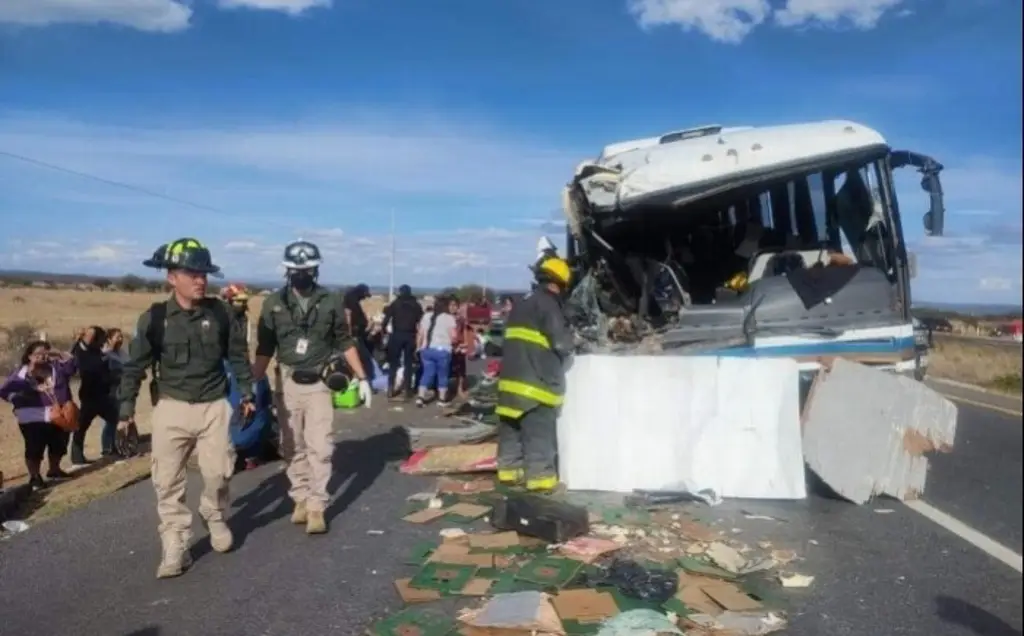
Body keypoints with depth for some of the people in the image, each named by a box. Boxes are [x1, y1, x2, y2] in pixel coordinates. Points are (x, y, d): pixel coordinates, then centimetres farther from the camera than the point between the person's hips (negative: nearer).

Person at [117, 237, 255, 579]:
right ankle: (175, 547, 11)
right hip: (171, 407, 0)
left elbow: (238, 355, 7)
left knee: (218, 472, 2)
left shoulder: (219, 312, -4)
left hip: (213, 406, 1)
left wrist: (247, 392, 10)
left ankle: (215, 517, 33)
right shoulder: (155, 318, -7)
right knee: (168, 481, 1)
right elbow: (135, 365, 0)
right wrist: (126, 409, 0)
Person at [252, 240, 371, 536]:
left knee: (320, 448, -4)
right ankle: (301, 499, 24)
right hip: (287, 383, 2)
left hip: (319, 383, -1)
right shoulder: (274, 303, -1)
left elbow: (345, 343, 5)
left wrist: (362, 378, 4)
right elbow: (265, 348, 3)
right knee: (293, 447, 10)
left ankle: (316, 506, 3)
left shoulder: (330, 303, -2)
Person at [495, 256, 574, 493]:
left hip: (513, 376, 9)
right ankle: (540, 476, 0)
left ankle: (509, 469, 21)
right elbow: (562, 344, -14)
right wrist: (571, 338, 9)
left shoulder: (522, 303, 18)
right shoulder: (548, 304, -10)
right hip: (536, 379, -9)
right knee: (539, 431, -3)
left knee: (511, 428, 13)